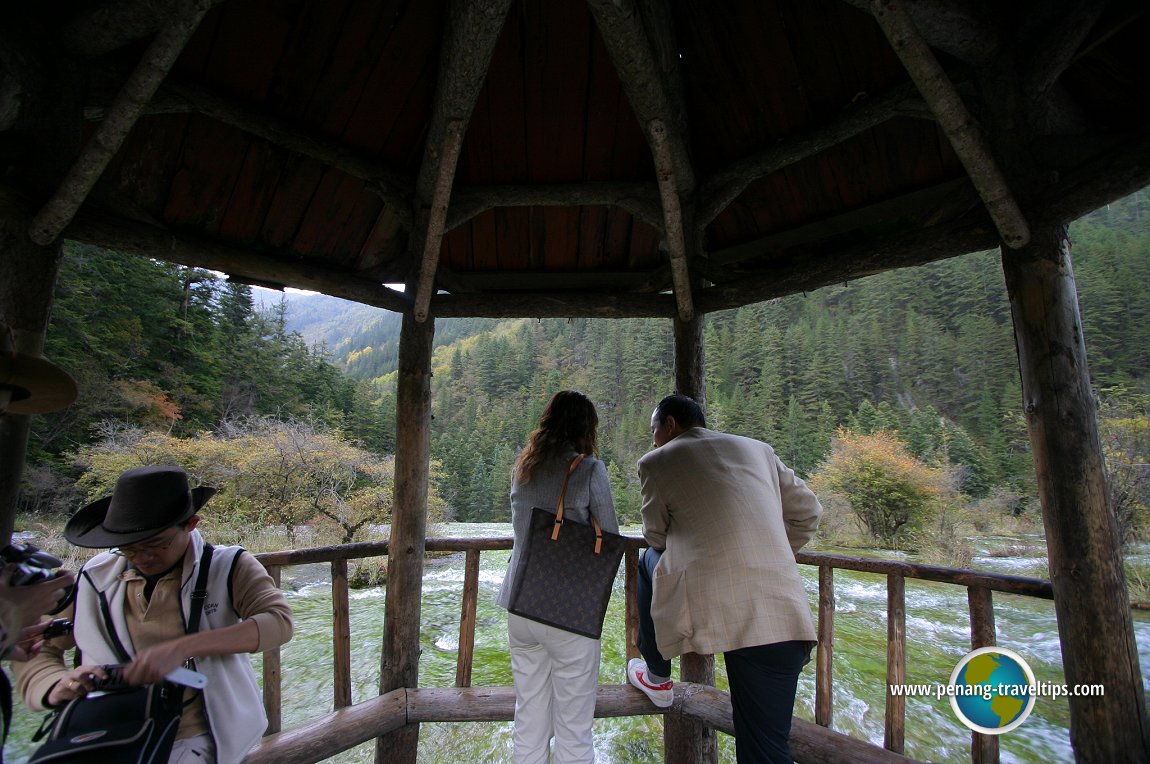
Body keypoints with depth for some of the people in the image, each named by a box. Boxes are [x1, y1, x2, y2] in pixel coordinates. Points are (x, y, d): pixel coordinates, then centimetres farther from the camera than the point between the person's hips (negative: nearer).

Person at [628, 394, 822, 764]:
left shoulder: (656, 461, 5)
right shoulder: (759, 449, 17)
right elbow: (807, 512, 23)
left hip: (707, 606, -3)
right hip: (782, 616, 4)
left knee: (650, 558, 27)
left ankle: (657, 677, 38)